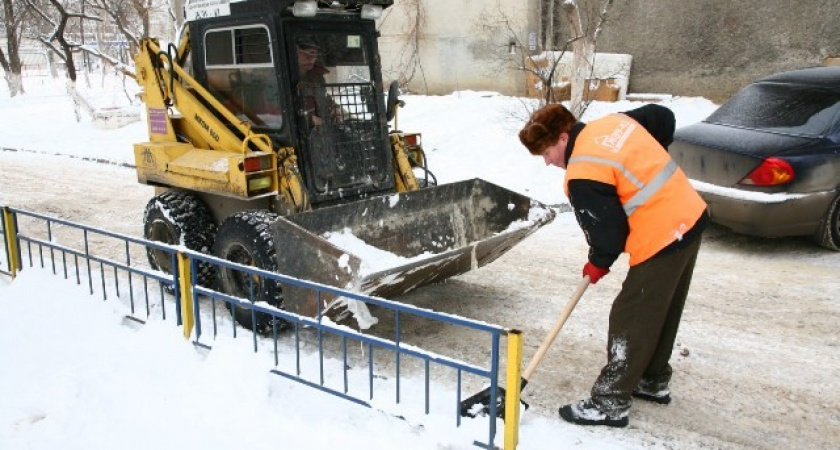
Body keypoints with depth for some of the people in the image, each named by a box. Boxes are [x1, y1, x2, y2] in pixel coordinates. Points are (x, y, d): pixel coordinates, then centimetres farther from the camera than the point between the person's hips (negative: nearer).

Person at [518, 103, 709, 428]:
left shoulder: (583, 175, -20)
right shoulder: (614, 121, 5)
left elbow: (608, 228, -16)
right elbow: (664, 117, 17)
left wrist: (598, 264, 4)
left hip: (662, 241, -10)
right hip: (691, 218, 10)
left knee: (631, 321, 0)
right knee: (663, 314, 22)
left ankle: (610, 404, 10)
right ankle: (653, 381, 38)